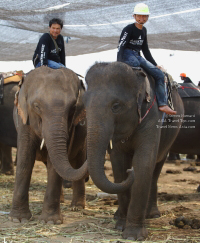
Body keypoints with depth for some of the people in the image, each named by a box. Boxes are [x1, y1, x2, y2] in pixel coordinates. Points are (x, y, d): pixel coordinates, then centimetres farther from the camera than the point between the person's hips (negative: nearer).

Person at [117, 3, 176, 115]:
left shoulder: (143, 30, 17)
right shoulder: (129, 29, -6)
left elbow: (145, 49, 24)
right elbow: (121, 46, -16)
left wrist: (155, 64, 21)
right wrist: (119, 64, -29)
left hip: (137, 56, 7)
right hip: (127, 55, -7)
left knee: (160, 74, -6)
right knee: (135, 63, -44)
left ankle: (163, 104, -12)